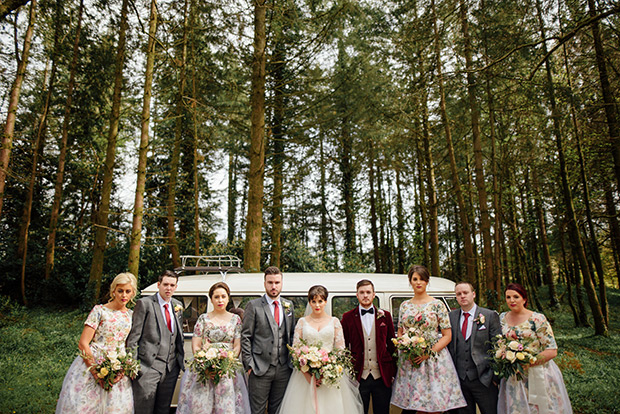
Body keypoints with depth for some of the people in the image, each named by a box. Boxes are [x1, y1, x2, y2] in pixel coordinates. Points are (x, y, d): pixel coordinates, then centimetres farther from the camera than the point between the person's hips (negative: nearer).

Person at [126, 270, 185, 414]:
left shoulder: (178, 306, 12)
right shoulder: (145, 303, -5)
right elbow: (133, 335, -7)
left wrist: (181, 359, 13)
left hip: (171, 367, 5)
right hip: (148, 365, -5)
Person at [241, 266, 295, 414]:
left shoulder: (289, 305, 10)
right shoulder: (253, 305, -3)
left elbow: (292, 335, 15)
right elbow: (246, 337, -4)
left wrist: (292, 360, 7)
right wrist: (249, 364, -9)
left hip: (283, 369, 4)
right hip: (260, 369, -4)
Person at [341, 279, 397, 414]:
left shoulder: (385, 316, 6)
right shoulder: (348, 317, 1)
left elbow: (392, 345, 8)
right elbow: (343, 346, 3)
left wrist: (393, 372, 4)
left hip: (382, 377, 1)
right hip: (358, 377, -1)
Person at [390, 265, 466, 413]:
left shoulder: (437, 305, -2)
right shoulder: (404, 306, 8)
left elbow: (447, 336, -3)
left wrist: (429, 352, -14)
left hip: (433, 361, -2)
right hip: (409, 362, 3)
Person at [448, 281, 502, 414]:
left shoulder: (490, 316, -2)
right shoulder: (451, 316, 5)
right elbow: (449, 346, 9)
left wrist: (495, 376, -7)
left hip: (483, 379, -2)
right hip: (459, 380, 3)